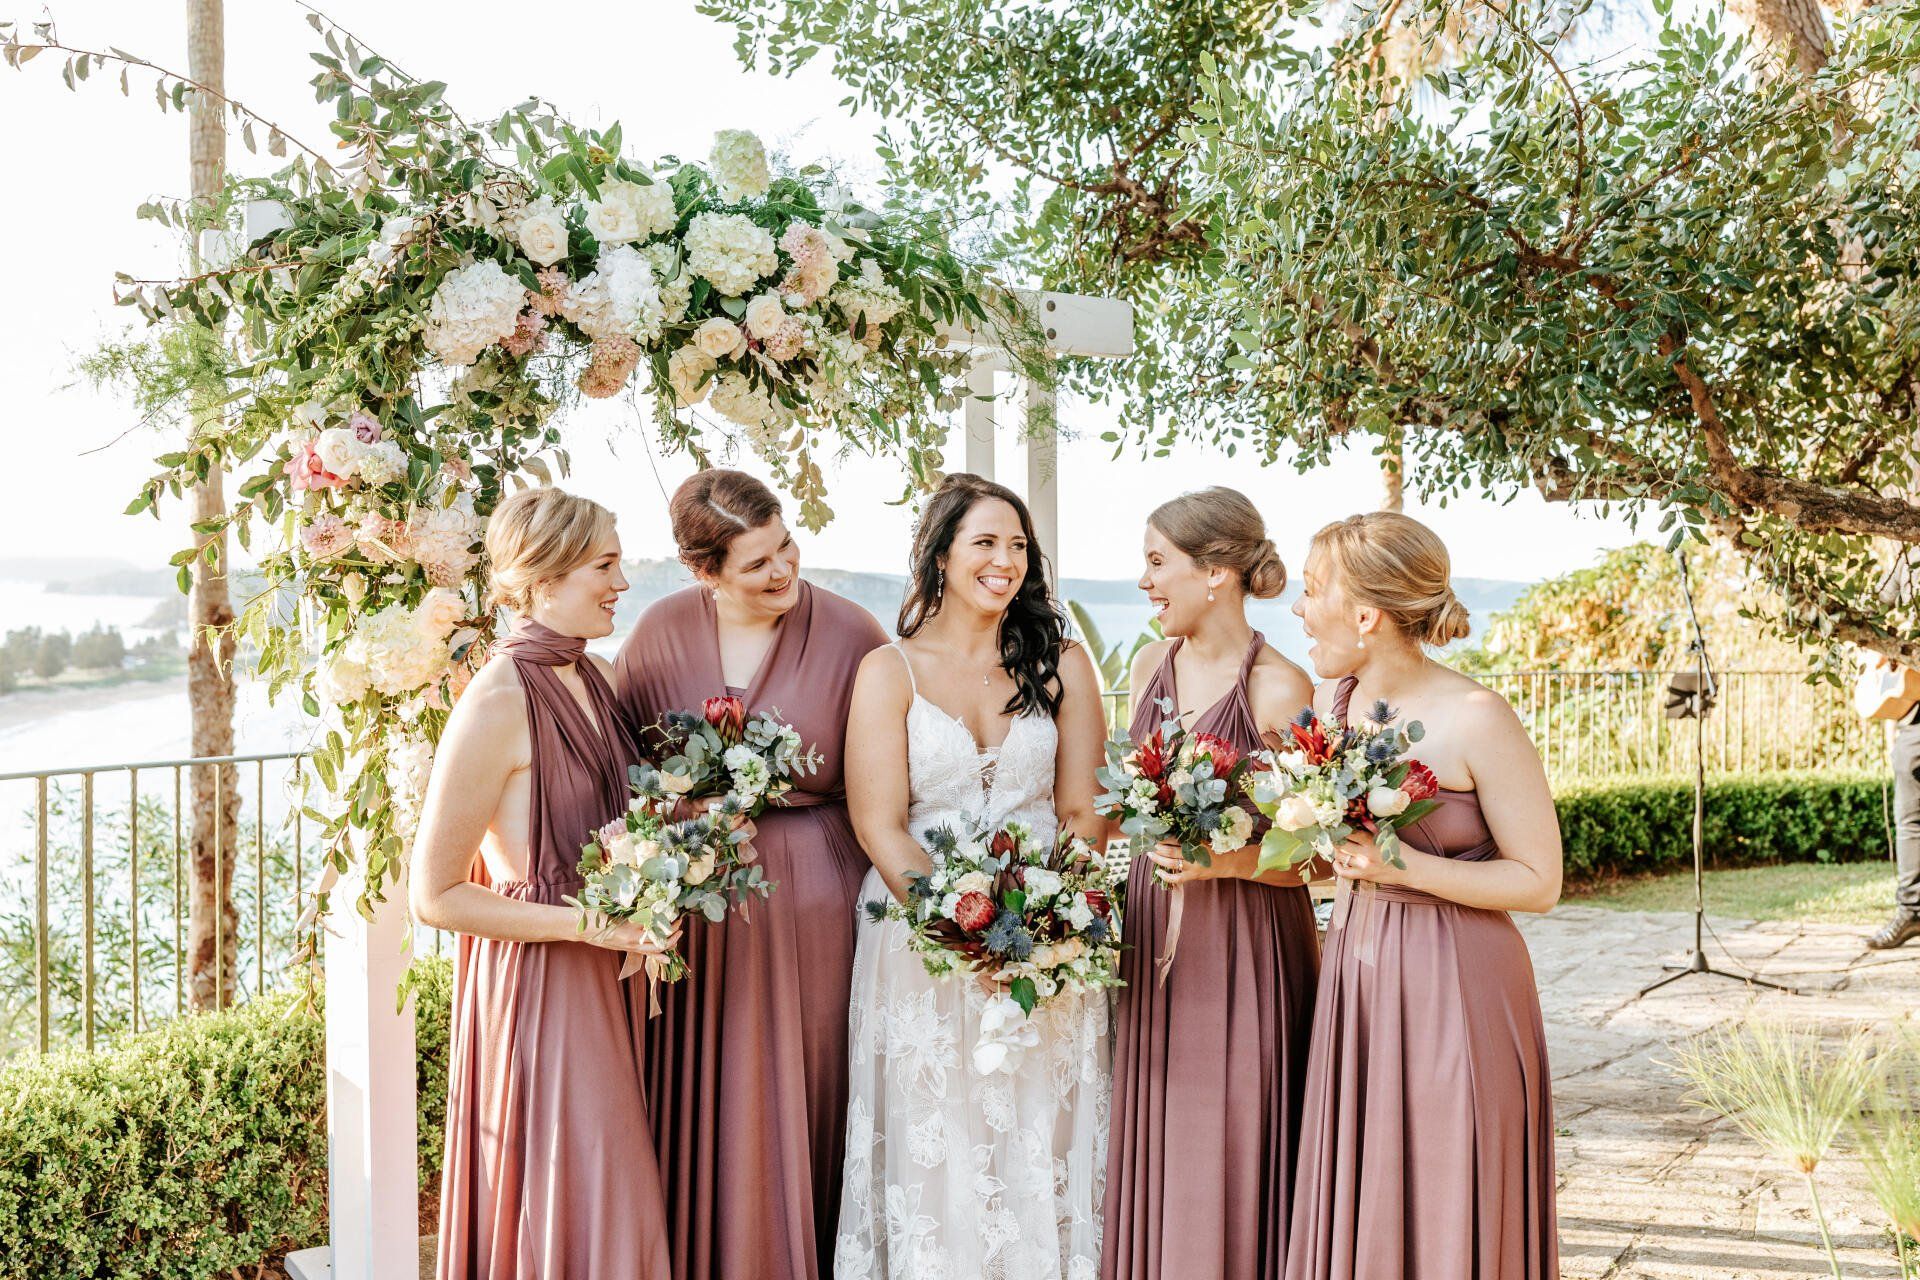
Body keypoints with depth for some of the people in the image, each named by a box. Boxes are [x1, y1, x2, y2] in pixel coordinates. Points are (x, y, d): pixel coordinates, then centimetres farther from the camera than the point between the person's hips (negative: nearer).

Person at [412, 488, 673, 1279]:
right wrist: (588, 925, -19)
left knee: (621, 1207, 16)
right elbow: (434, 896, -16)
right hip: (538, 984, -8)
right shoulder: (496, 704, -19)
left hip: (607, 979, 8)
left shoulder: (590, 677, 5)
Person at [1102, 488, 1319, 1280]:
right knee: (1152, 1151, 12)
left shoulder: (1278, 691, -13)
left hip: (1247, 947, -6)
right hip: (1153, 939, 6)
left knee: (1229, 1153, 1)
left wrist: (1227, 861, -23)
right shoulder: (1151, 667, 6)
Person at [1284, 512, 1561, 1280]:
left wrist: (1405, 868, -21)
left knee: (1446, 1218, 4)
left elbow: (1540, 882, -11)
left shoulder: (1476, 720, -16)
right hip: (1354, 976, 6)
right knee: (1353, 1211, 12)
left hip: (1454, 990, -6)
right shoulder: (1331, 700, 3)